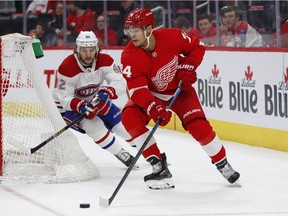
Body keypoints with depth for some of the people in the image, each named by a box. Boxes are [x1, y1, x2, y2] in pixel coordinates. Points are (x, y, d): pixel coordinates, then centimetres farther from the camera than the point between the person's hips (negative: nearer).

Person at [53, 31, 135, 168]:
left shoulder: (105, 61, -18)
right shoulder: (67, 68, -29)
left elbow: (120, 83, -26)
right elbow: (64, 97, -28)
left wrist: (105, 93, -45)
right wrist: (81, 106, -46)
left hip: (95, 100, 4)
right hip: (68, 105, -4)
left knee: (122, 123, 1)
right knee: (94, 125, -30)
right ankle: (121, 155, -15)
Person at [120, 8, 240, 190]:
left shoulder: (172, 36, -24)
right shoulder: (130, 56, -26)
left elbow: (197, 47, -5)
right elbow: (137, 89, -33)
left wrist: (187, 67, -19)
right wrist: (153, 107, -48)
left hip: (179, 90, -1)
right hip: (151, 94, 1)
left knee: (198, 125, -18)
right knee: (130, 117, -25)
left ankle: (223, 165, 8)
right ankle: (159, 166, -18)